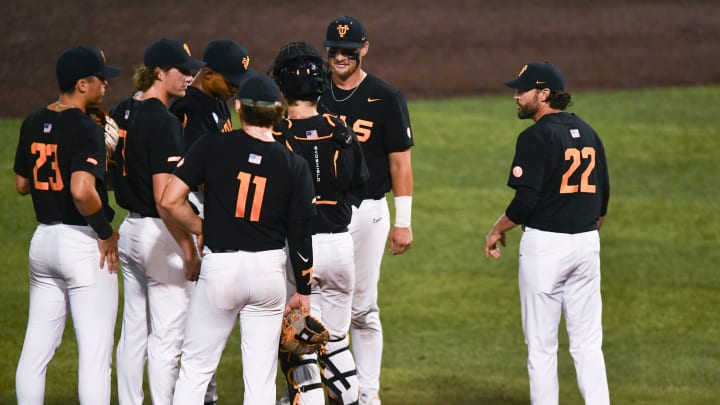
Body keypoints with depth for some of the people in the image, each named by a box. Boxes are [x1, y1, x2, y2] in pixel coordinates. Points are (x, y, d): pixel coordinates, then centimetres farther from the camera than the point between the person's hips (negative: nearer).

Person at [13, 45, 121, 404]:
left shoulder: (33, 124, 7)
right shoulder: (85, 129, -16)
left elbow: (21, 184, 17)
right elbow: (82, 191, -28)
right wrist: (106, 232, -15)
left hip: (43, 240, 8)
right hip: (83, 243, -8)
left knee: (36, 349, 11)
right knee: (95, 352, -4)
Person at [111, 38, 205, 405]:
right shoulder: (163, 122, -17)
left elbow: (115, 177, 16)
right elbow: (164, 197, -23)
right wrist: (190, 250, -20)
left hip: (130, 229, 9)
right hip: (161, 235, -9)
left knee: (134, 331, 14)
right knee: (167, 336, -4)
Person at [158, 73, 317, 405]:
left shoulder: (212, 147, -6)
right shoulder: (293, 165, -2)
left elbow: (169, 202, -11)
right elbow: (300, 236, 0)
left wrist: (202, 229, 6)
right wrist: (303, 291, 10)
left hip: (220, 265, -2)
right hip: (270, 268, 2)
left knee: (195, 367, 8)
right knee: (261, 377, 6)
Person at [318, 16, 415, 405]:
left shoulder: (385, 98, -2)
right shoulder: (315, 95, 9)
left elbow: (400, 162, -2)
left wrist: (403, 222, -6)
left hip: (366, 212, -3)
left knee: (362, 307, -1)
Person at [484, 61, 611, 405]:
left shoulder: (537, 136, -11)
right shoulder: (588, 134, 11)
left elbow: (526, 200, -16)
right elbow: (603, 196, 16)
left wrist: (497, 231, -1)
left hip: (545, 244, -7)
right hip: (586, 244, 7)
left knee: (541, 344, 1)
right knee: (588, 342, 8)